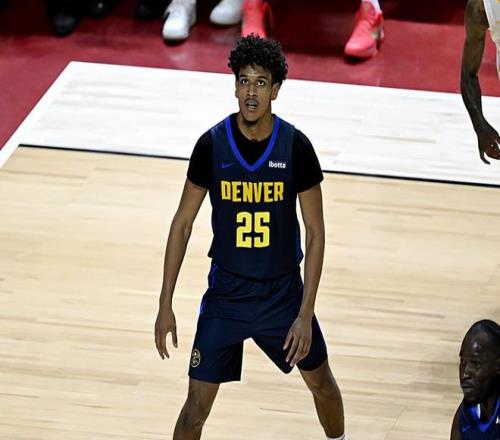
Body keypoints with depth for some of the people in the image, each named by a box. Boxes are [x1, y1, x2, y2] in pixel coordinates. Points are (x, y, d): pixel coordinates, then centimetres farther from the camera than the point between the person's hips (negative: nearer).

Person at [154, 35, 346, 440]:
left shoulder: (295, 146, -14)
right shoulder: (212, 144, -13)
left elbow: (316, 232, -8)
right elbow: (183, 223, -2)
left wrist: (305, 313, -12)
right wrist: (165, 304, -4)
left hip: (283, 292, 1)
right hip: (225, 293, 0)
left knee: (321, 382, 20)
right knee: (197, 406, -2)